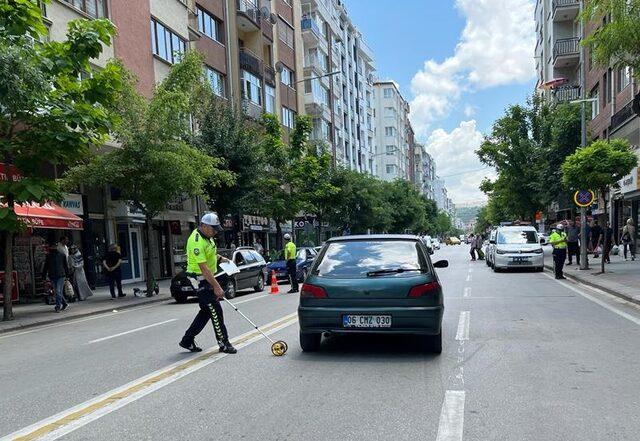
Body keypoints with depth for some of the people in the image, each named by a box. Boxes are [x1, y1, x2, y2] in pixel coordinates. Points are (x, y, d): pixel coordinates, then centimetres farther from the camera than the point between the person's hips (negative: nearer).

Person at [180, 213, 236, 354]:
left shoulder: (207, 236, 6)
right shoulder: (197, 241, -24)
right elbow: (203, 268, -28)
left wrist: (220, 258, 10)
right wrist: (216, 287, -29)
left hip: (207, 278, 10)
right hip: (200, 279, -10)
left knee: (207, 311, 14)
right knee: (215, 311, -6)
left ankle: (187, 340, 23)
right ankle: (224, 344, 3)